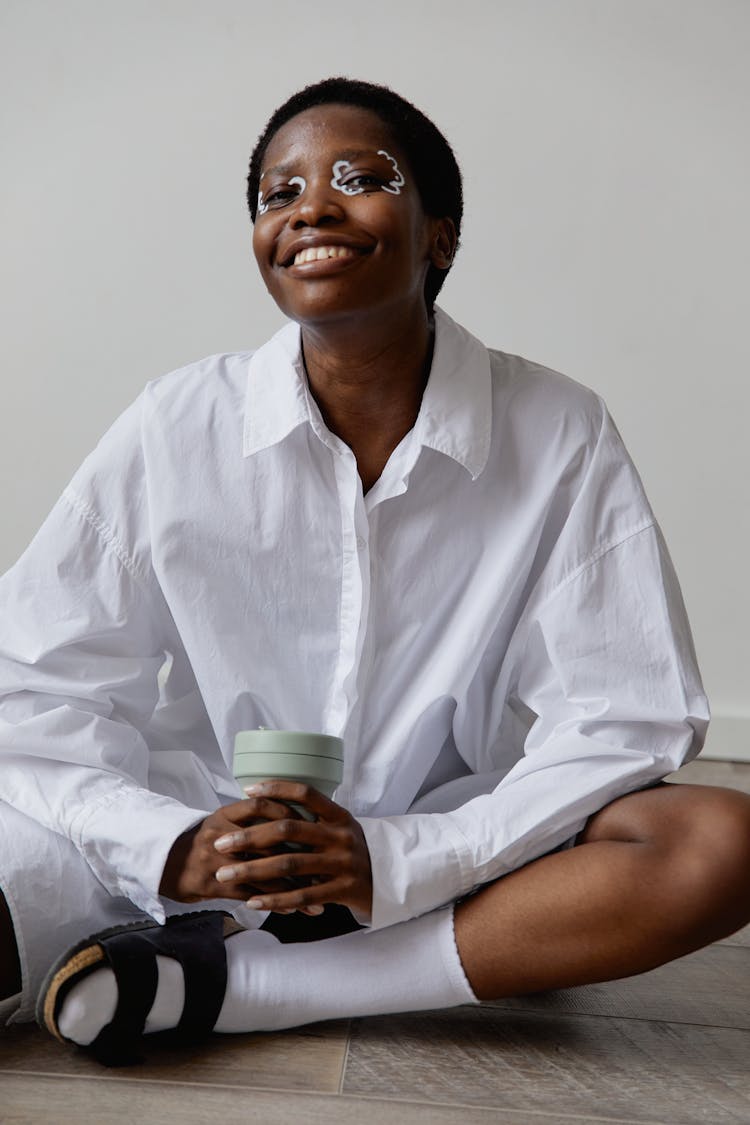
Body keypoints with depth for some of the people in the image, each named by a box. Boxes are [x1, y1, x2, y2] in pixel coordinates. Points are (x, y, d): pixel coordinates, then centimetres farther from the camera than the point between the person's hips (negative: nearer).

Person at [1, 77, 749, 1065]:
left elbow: (624, 720, -9)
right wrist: (169, 849, -23)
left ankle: (214, 983, -24)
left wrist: (397, 860, -21)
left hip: (442, 849, 3)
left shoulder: (560, 437, -7)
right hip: (200, 846, -2)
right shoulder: (176, 428, -6)